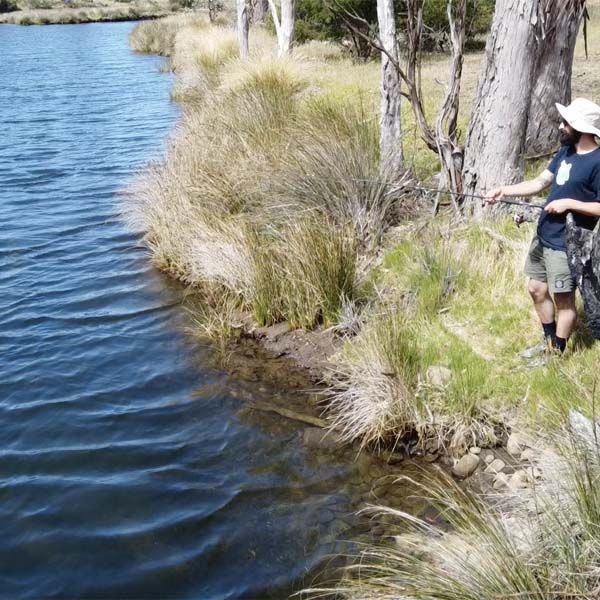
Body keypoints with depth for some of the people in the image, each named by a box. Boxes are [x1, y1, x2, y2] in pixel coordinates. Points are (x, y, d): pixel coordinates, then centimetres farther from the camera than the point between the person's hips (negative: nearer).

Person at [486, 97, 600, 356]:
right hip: (543, 236, 9)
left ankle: (557, 355, 20)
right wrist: (505, 190, 2)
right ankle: (550, 343, 35)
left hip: (565, 245, -9)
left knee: (563, 300, 4)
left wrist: (569, 203, -23)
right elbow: (540, 182, 13)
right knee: (536, 288, 18)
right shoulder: (565, 152, 8)